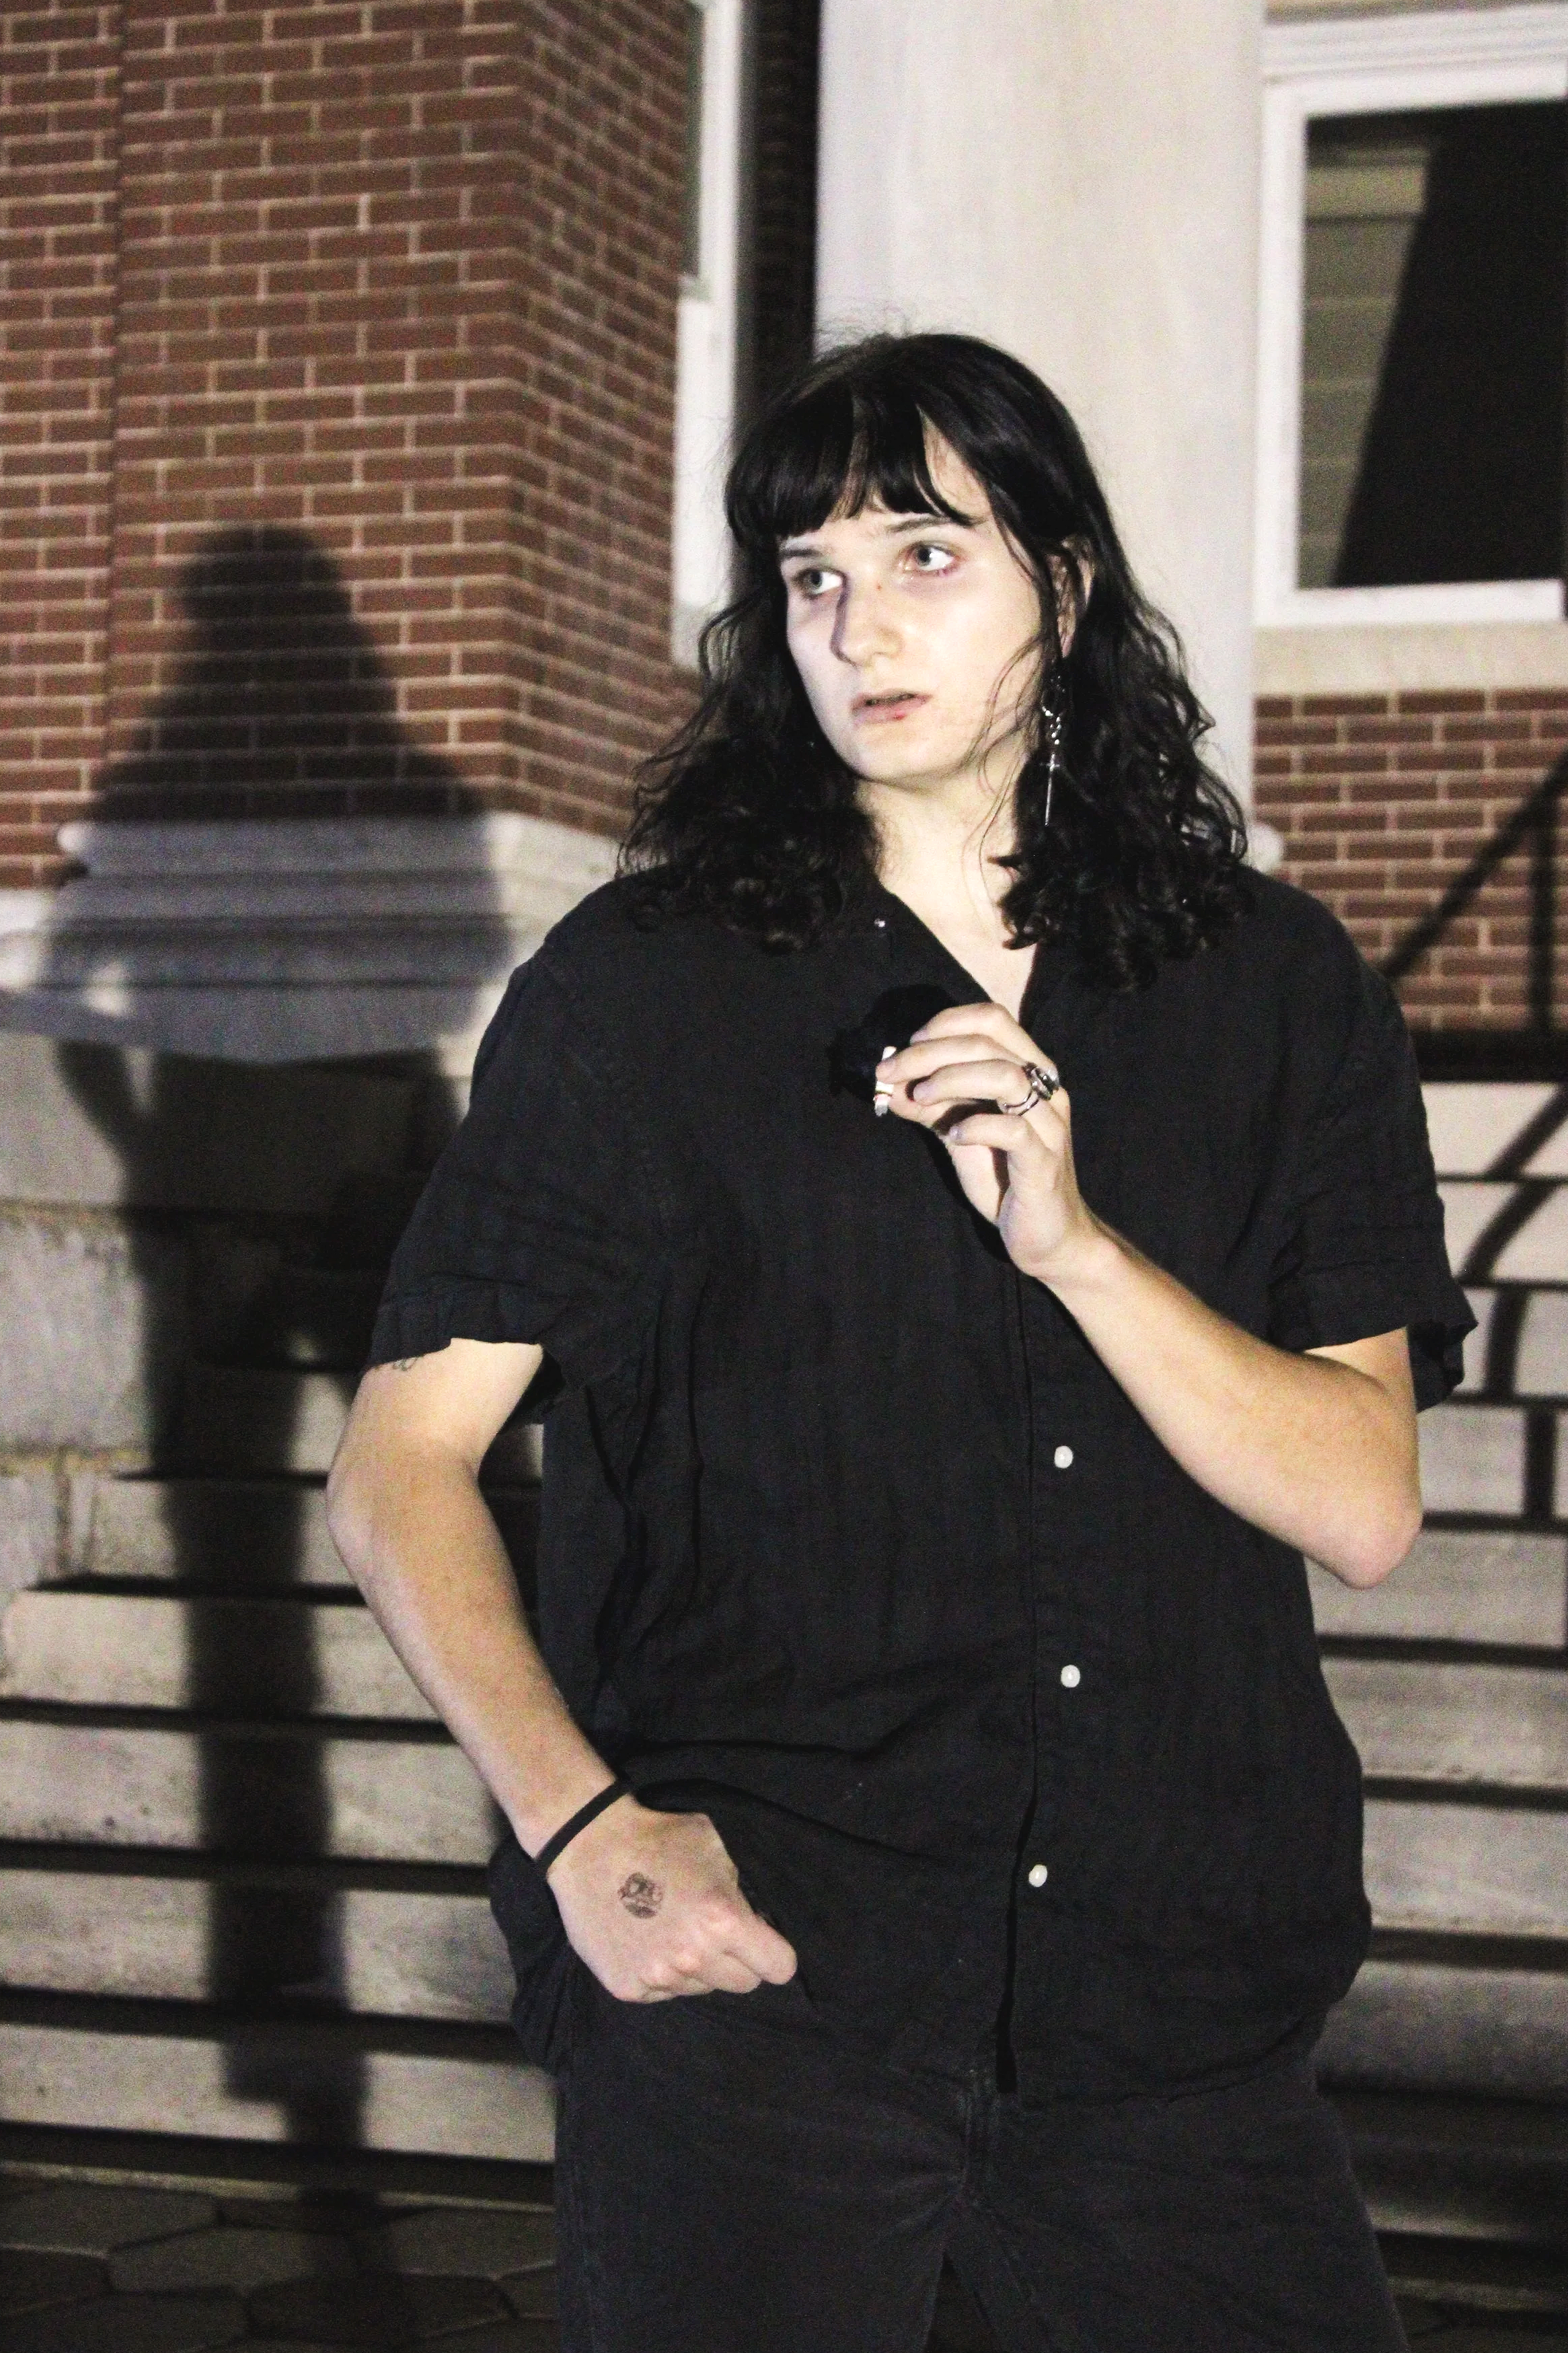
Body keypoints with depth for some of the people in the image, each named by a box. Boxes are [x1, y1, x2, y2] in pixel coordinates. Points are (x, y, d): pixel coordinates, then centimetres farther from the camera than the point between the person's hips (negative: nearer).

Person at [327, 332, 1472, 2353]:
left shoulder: (1278, 994, 6)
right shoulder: (641, 989, 0)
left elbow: (1364, 1505, 0)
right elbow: (400, 1465, -1)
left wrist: (1074, 1238, -14)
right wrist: (579, 1821, -14)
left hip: (1177, 1997, 2)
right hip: (749, 1971, -2)